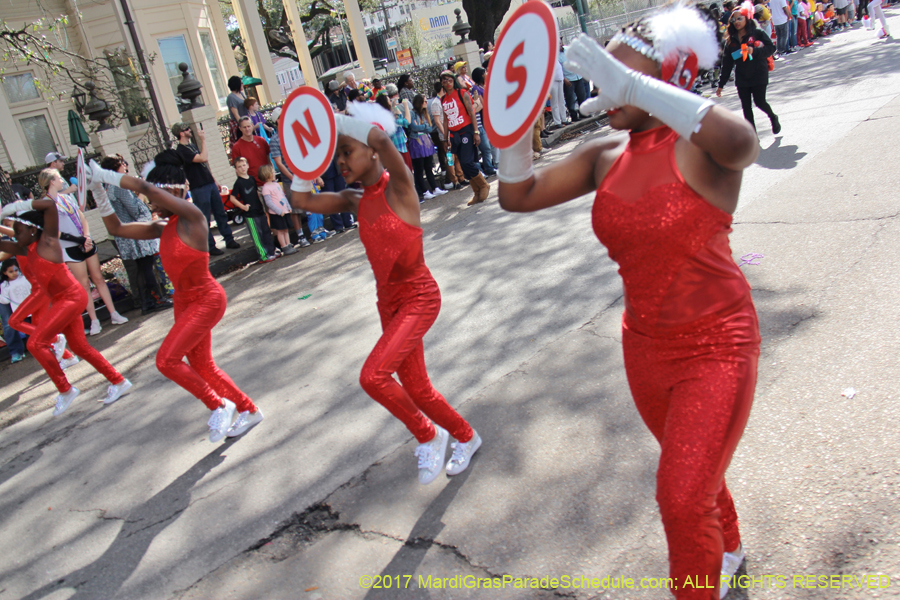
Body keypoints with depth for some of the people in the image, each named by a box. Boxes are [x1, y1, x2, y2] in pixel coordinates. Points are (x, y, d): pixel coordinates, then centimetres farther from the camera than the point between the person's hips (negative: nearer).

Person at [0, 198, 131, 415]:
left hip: (72, 297, -10)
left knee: (36, 343, -12)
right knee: (79, 347, 14)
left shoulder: (47, 241, -14)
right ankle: (119, 382, 24)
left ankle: (65, 390, 0)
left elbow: (50, 204, -26)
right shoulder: (25, 250, 7)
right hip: (60, 300, 10)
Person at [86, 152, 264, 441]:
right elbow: (116, 228, 10)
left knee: (166, 359, -14)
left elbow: (146, 188, -29)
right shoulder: (163, 228, 4)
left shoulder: (192, 217, -19)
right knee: (201, 366, 14)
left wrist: (103, 174, -21)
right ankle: (248, 410, 30)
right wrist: (97, 190, 1)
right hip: (184, 302, 9)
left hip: (206, 300, -9)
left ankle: (219, 406, 3)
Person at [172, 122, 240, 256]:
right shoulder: (181, 151, -15)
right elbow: (203, 158, -26)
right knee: (204, 219, 0)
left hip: (210, 184, 9)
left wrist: (214, 180, 19)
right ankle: (210, 246, 8)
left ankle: (229, 240, 20)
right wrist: (203, 140, -20)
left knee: (221, 213, 11)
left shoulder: (192, 145, 15)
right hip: (199, 188, -8)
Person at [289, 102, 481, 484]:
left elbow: (380, 138, -33)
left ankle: (428, 436, 3)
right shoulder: (356, 202, 6)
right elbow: (301, 199, 7)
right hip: (389, 302, 8)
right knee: (416, 388, 15)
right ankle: (465, 437, 39)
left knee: (373, 375, -22)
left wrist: (330, 120, -22)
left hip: (419, 298, -8)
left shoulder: (398, 187, -14)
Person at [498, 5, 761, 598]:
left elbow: (741, 142, -43)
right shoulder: (606, 155, -1)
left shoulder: (698, 148, -19)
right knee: (694, 473, 27)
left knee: (682, 499, -8)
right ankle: (726, 551, 56)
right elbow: (519, 195, 1)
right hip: (644, 345, 7)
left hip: (715, 347, -6)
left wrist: (632, 86, -43)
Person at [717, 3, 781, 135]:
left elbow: (771, 48, -10)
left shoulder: (757, 33, -3)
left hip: (759, 75, -4)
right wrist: (721, 84, 5)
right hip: (741, 78, 4)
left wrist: (754, 51, -27)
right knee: (746, 107, 1)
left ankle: (773, 118, 28)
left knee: (760, 102, -5)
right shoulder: (731, 40, 7)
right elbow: (727, 63, 7)